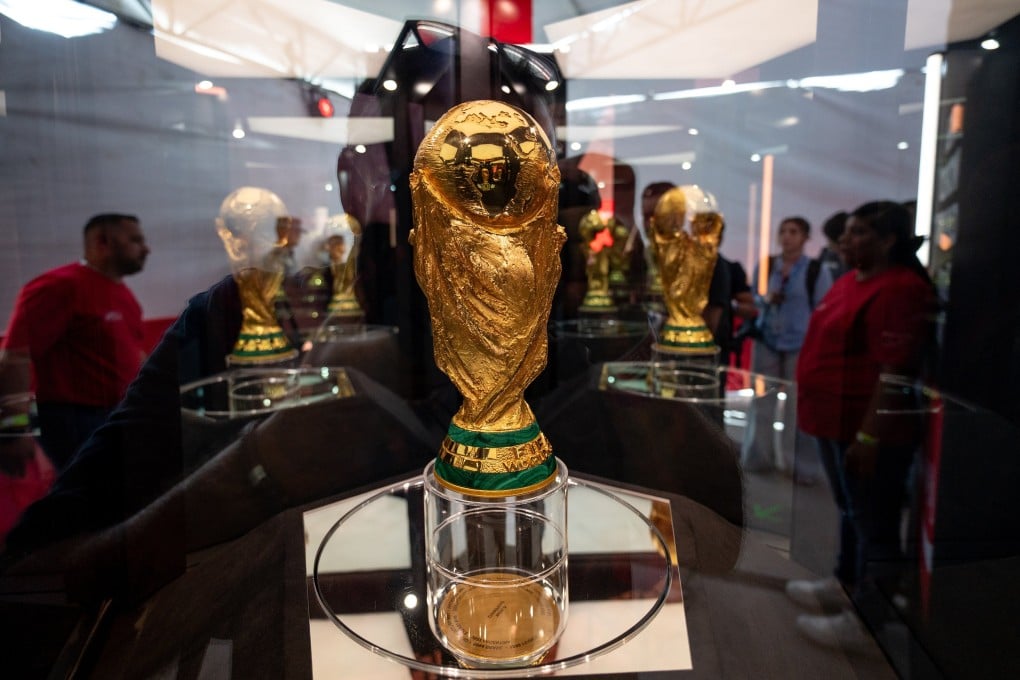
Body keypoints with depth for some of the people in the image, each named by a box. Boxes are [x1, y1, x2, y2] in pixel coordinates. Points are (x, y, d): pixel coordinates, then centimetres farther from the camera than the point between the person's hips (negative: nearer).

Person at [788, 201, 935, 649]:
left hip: (869, 428, -10)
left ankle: (865, 618, 14)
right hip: (838, 420, 10)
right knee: (850, 509, 23)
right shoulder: (853, 279, 11)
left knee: (874, 522, 2)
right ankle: (846, 580, 40)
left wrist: (868, 435, -25)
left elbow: (895, 374, -25)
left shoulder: (899, 289, -20)